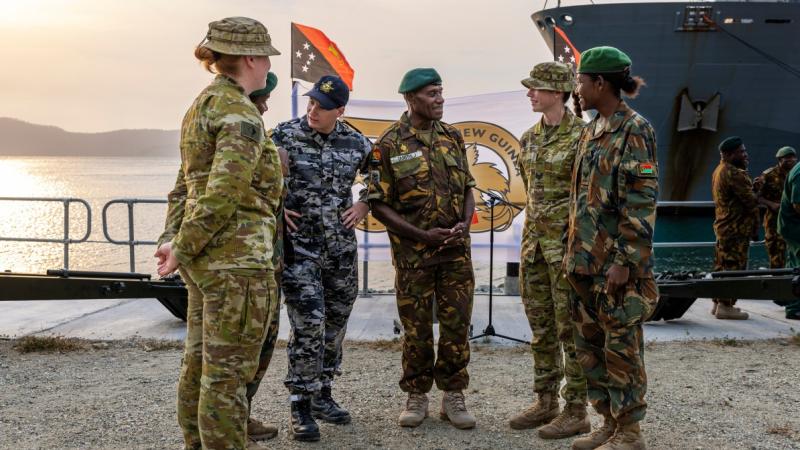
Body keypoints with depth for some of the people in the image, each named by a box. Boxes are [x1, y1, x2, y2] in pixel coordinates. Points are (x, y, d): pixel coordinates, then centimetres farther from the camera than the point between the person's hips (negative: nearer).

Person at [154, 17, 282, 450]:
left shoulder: (201, 106, 15)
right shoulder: (240, 115, -15)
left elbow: (184, 184, 14)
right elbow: (224, 192, -23)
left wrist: (172, 240, 7)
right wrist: (182, 250, -15)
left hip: (204, 256, 10)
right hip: (236, 256, -10)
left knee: (201, 360, 18)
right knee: (229, 369, -1)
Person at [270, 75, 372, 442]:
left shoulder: (356, 143, 2)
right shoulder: (284, 135, -7)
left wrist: (364, 204, 5)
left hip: (342, 247, 4)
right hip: (299, 247, -4)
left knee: (336, 323, 11)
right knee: (308, 325, -10)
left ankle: (322, 395, 27)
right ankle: (301, 406, 3)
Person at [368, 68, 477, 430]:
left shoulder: (452, 137, 7)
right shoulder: (390, 145, -6)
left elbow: (467, 187, 13)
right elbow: (379, 205, -7)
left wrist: (465, 224, -7)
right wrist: (422, 235, -14)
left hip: (457, 250, 3)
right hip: (414, 253, -3)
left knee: (457, 324, 6)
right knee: (416, 328, 6)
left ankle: (453, 396, 19)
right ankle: (416, 396, 22)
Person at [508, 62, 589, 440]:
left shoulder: (582, 136, -11)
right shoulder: (529, 138, 11)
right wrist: (531, 236, 18)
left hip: (568, 240, -7)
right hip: (534, 239, 8)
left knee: (571, 328, -1)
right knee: (541, 327, 13)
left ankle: (576, 412, 9)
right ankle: (545, 402, 24)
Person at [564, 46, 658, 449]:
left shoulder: (634, 129, -11)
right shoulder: (591, 131, 14)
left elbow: (641, 202, -16)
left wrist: (625, 261, -20)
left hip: (615, 261, -9)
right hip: (584, 258, 9)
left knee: (621, 346, 1)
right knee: (589, 345, 13)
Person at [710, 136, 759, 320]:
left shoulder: (718, 171, 15)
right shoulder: (734, 173, -18)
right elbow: (751, 201, -17)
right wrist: (755, 228, -8)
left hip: (723, 226, 10)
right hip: (736, 228, -10)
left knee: (722, 265, 14)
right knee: (734, 266, -7)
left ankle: (718, 303, 21)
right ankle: (725, 306, -5)